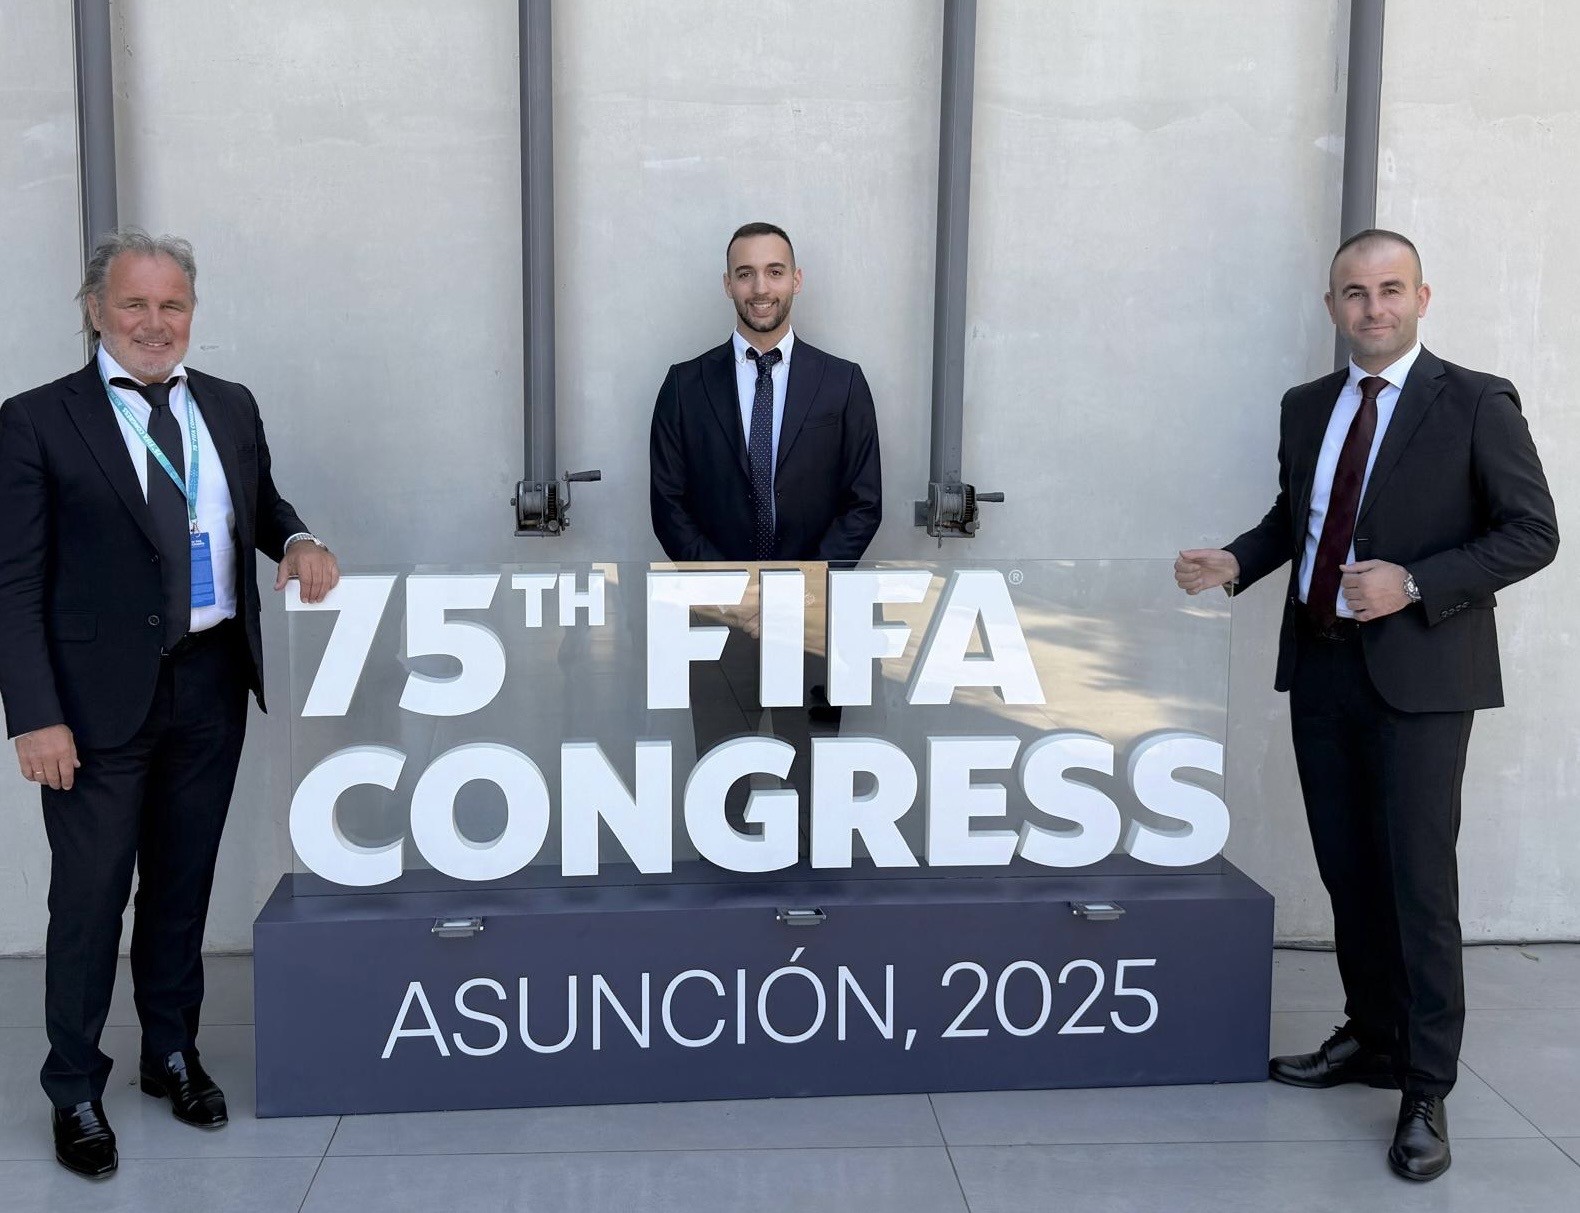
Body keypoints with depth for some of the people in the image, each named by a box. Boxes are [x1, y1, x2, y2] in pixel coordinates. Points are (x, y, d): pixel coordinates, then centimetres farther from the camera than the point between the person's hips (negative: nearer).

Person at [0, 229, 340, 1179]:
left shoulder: (232, 407, 7)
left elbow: (262, 504, 20)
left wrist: (298, 540, -4)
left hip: (212, 682, 4)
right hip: (101, 696, -4)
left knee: (183, 882, 17)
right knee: (91, 895, 4)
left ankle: (173, 1053, 34)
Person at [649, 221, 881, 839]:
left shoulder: (842, 382, 3)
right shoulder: (687, 384, 4)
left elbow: (863, 503, 1)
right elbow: (669, 505, 2)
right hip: (718, 617, 0)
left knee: (812, 775, 8)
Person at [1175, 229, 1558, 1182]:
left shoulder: (1476, 404, -7)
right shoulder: (1308, 406, 10)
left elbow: (1531, 533, -8)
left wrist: (1414, 584, -19)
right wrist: (1235, 563, 0)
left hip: (1419, 672, -5)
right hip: (1322, 665, 6)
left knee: (1418, 879, -3)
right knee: (1347, 870, 14)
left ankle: (1427, 1093, 7)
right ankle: (1374, 1040, 30)